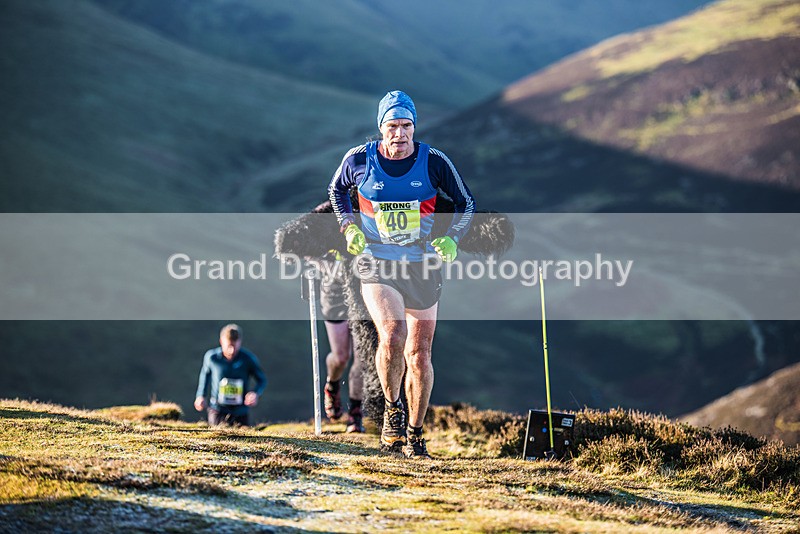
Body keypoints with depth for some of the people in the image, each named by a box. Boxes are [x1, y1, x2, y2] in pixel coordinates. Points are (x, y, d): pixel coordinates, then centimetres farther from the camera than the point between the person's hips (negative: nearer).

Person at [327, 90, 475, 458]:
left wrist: (451, 239, -7)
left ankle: (414, 434, 21)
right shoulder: (359, 159, -7)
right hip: (376, 264, -1)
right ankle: (392, 407, 0)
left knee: (419, 354, 6)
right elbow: (337, 190, 15)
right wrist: (348, 227, 1)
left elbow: (465, 203, 7)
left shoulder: (433, 162, -8)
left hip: (422, 265, 2)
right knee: (392, 337, -25)